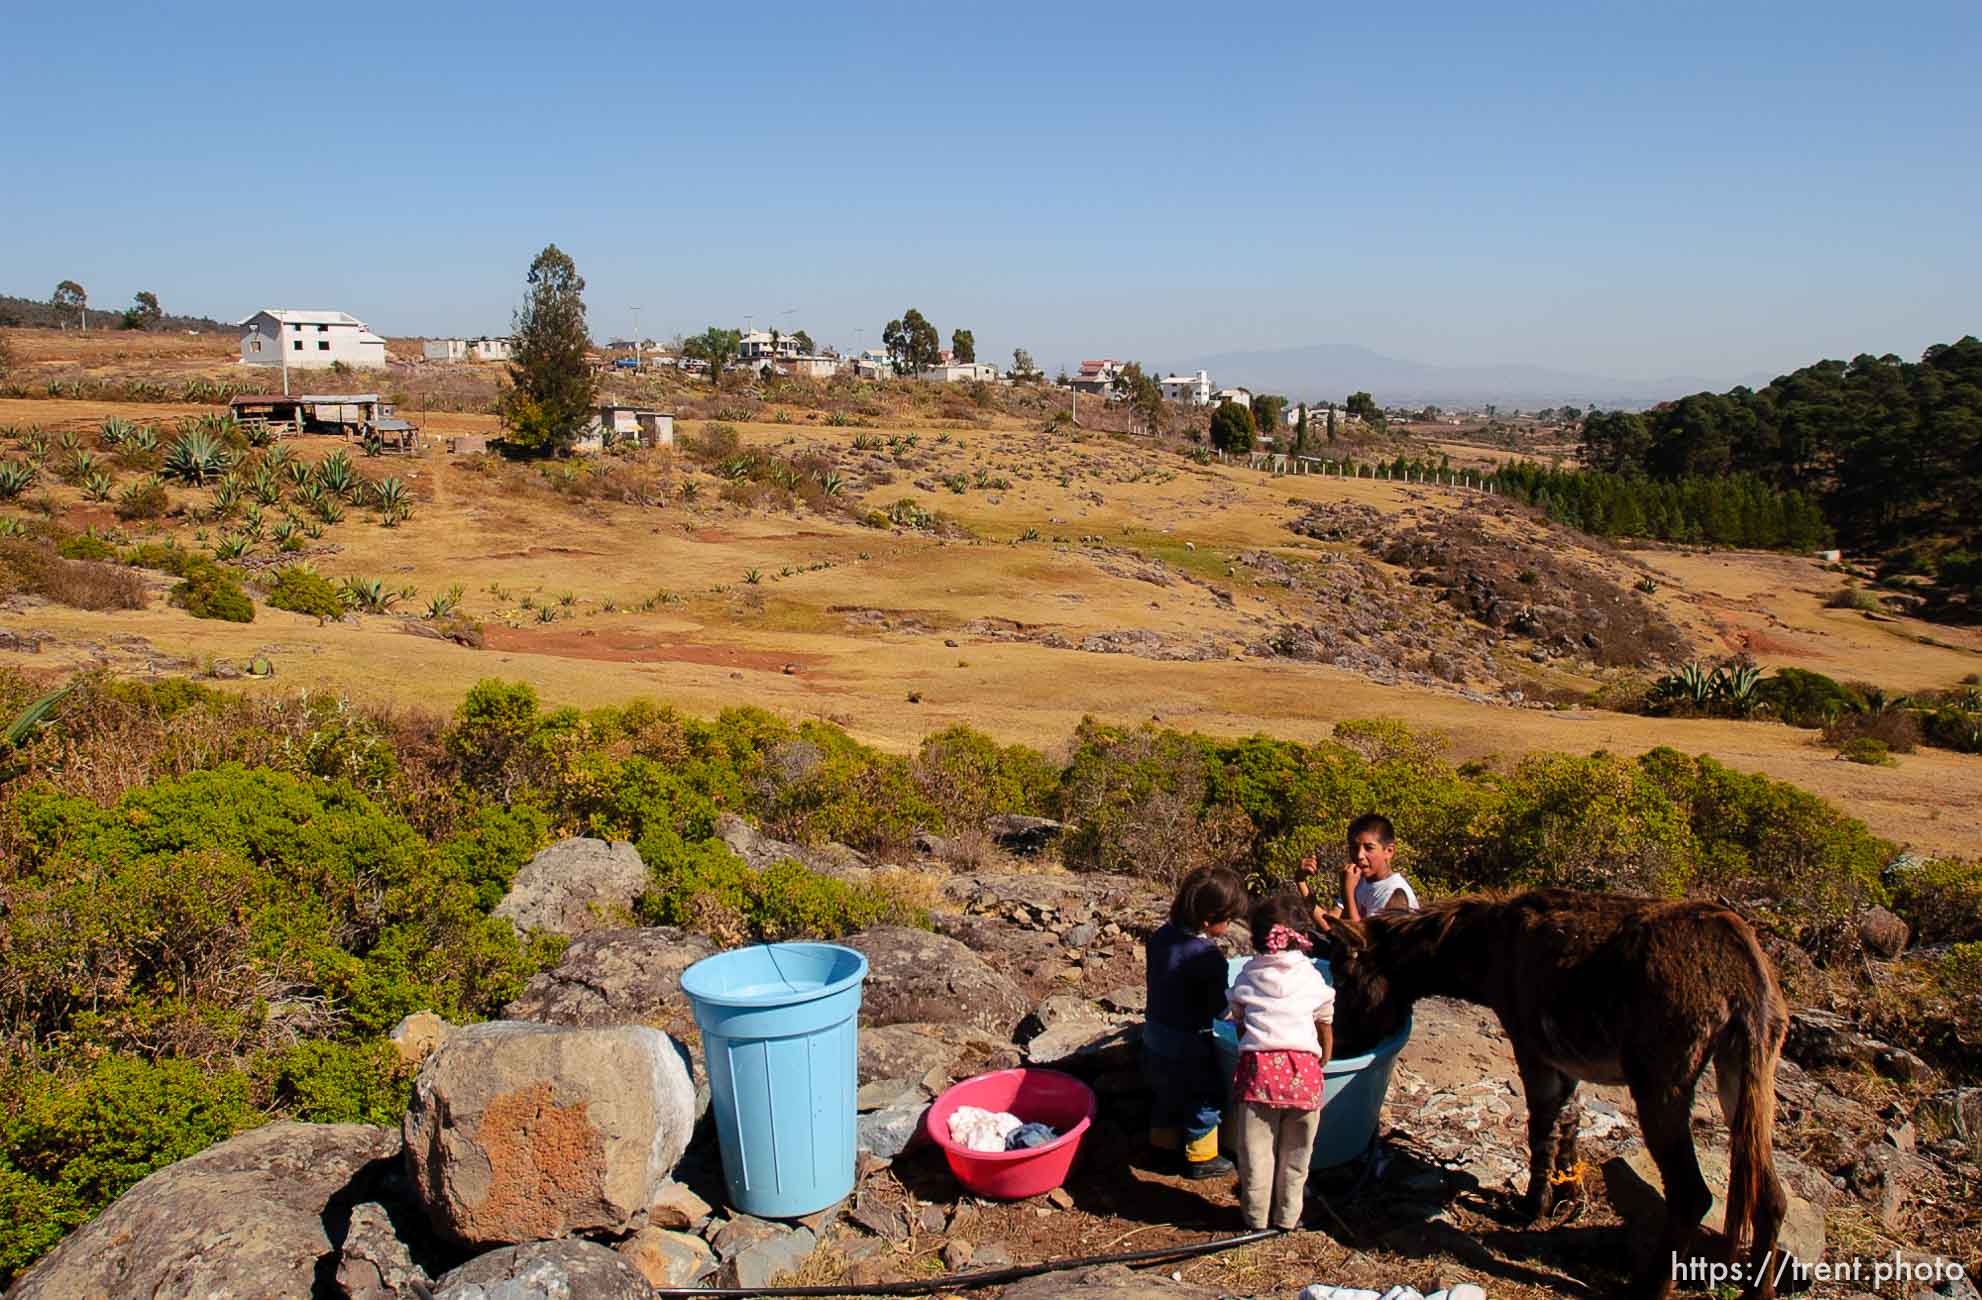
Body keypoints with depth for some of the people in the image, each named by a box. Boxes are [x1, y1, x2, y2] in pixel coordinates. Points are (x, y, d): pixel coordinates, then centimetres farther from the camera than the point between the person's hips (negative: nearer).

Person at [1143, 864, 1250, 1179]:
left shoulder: (1161, 935, -5)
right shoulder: (1209, 957, -29)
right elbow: (1219, 1008, -21)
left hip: (1154, 1033, 8)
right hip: (1187, 1044, -8)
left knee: (1166, 1091, 27)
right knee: (1206, 1098, 14)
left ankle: (1163, 1140, 44)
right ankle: (1199, 1157, 27)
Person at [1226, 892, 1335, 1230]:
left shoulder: (1246, 979, 13)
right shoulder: (1314, 980, 10)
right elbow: (1326, 1034, 16)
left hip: (1257, 1066, 0)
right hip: (1303, 1067, 0)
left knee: (1256, 1150, 13)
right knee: (1295, 1152, 18)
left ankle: (1256, 1216, 27)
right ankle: (1287, 1216, 31)